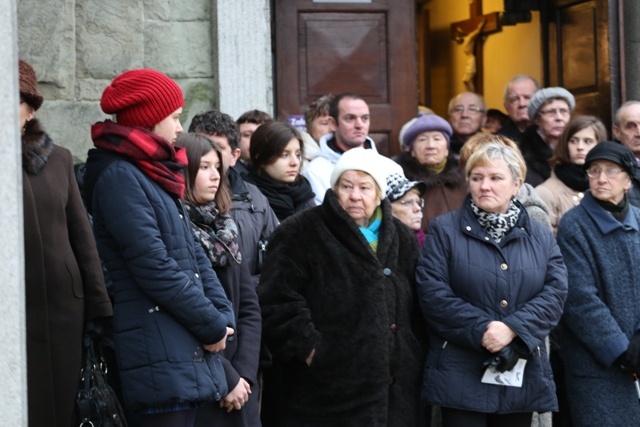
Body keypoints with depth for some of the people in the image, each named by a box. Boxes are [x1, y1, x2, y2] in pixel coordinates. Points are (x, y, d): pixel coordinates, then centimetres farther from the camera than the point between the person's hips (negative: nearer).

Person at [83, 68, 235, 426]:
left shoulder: (157, 172, 18)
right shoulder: (119, 176, -11)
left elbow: (194, 255, 17)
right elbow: (154, 268, -17)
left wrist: (223, 317, 3)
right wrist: (213, 326, -9)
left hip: (187, 349, 9)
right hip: (161, 353, -9)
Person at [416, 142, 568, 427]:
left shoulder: (541, 236, 12)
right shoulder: (445, 230, 2)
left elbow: (555, 291, 0)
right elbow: (432, 291, -8)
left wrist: (512, 328, -16)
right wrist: (482, 329, -17)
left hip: (522, 375, 3)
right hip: (461, 376, -3)